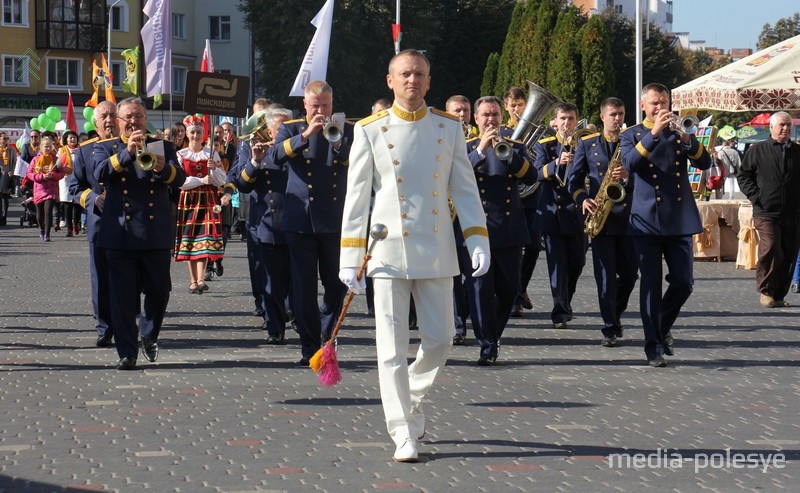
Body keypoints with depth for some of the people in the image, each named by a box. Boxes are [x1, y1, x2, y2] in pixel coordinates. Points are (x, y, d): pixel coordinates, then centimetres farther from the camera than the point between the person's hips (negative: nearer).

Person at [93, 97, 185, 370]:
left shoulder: (163, 146, 10)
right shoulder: (105, 147, 8)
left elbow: (179, 178, -6)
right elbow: (100, 173, -12)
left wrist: (163, 168, -28)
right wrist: (127, 152, -24)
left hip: (156, 234, 1)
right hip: (119, 233, -1)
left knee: (159, 291, 7)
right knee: (123, 296, -2)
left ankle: (149, 335, 32)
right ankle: (127, 353, 4)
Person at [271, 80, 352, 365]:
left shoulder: (347, 130, 8)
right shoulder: (292, 129, 6)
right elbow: (276, 155, -12)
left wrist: (339, 143, -20)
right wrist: (306, 135, -24)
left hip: (335, 221, 1)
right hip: (300, 220, 0)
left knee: (337, 285, 5)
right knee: (304, 288, 1)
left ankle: (327, 338, 25)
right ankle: (310, 348, 9)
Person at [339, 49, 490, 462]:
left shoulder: (449, 127, 5)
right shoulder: (370, 130, 0)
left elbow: (465, 189, 8)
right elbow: (357, 196, 1)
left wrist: (478, 241, -2)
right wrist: (350, 258, -3)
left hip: (436, 250, 2)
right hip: (388, 250, -2)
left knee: (439, 339, 6)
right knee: (392, 346, -4)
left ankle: (413, 396, 34)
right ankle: (404, 435, 1)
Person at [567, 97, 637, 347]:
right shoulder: (587, 144, 7)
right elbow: (574, 180, 6)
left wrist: (628, 177, -19)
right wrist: (583, 200, -13)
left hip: (628, 216, 2)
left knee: (630, 274, 7)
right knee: (606, 276, -4)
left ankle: (615, 314, 30)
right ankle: (610, 328, 0)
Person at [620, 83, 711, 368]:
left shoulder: (679, 132, 11)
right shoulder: (631, 135, 6)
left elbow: (704, 163, -2)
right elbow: (630, 164, -15)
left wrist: (686, 139, -19)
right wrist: (653, 133, -24)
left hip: (680, 221, 2)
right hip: (647, 221, -2)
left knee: (683, 282, 0)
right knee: (651, 285, -1)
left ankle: (664, 326, 25)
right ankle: (654, 347, 5)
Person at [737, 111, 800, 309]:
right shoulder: (757, 150, 5)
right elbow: (743, 175, 7)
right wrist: (756, 196, -4)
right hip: (766, 212, -3)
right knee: (770, 250, -17)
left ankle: (779, 294, 15)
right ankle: (765, 291, -1)